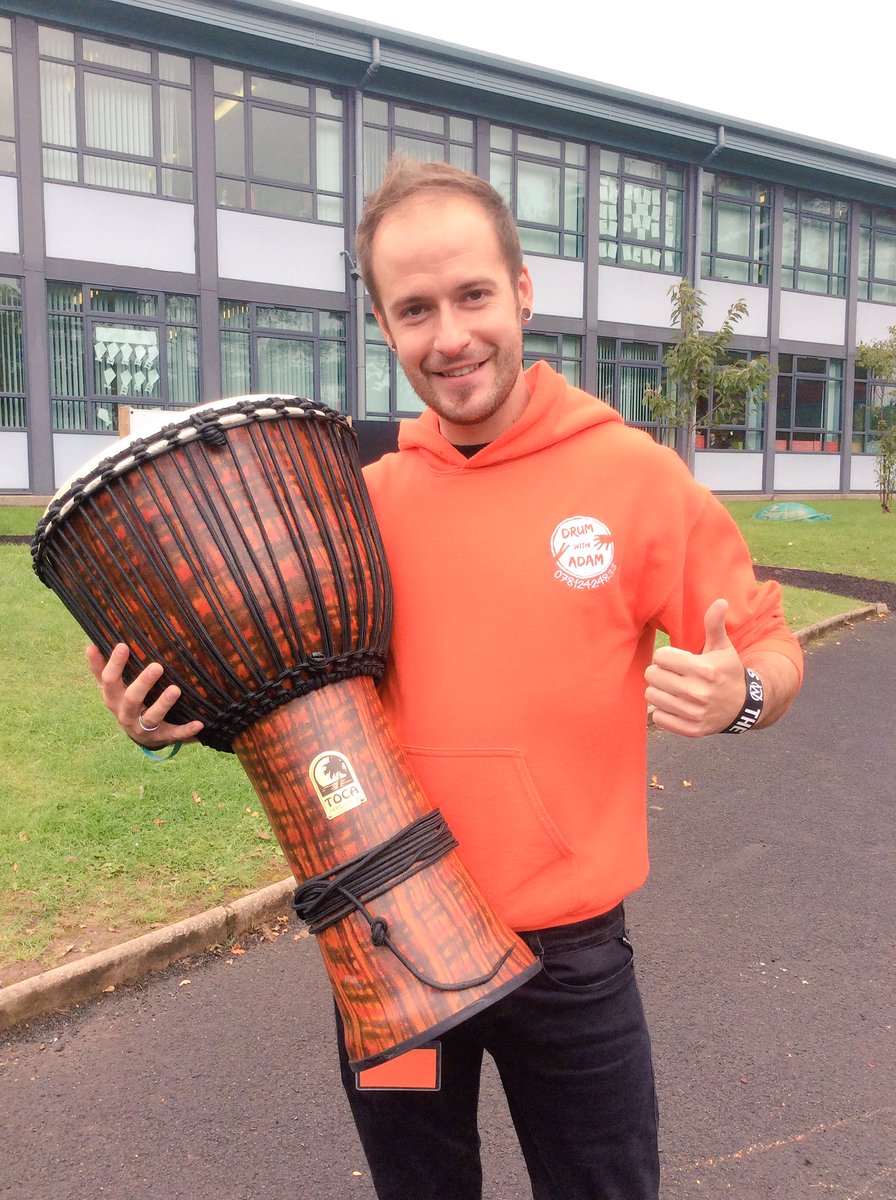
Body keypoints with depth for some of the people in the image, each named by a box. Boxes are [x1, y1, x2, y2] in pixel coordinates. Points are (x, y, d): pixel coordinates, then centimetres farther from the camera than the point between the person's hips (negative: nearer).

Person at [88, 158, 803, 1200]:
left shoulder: (632, 474, -10)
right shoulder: (360, 500, -4)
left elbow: (772, 654, -2)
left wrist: (736, 696, -24)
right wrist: (170, 721, -10)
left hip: (567, 953, -2)